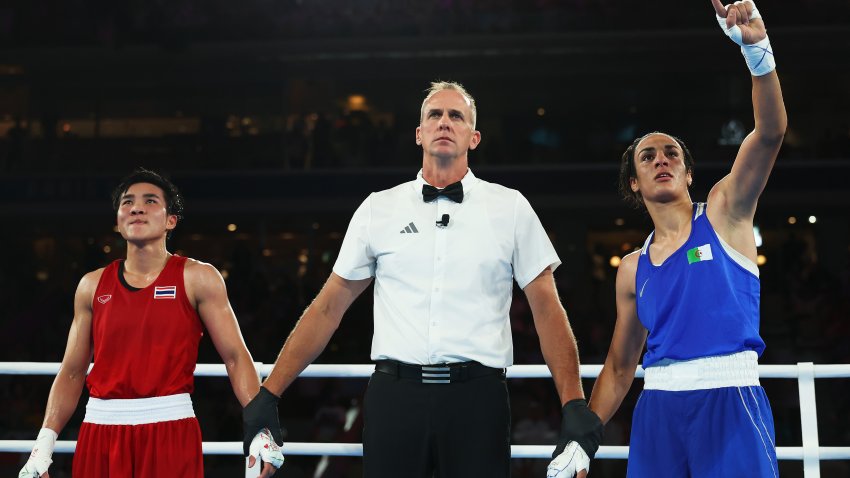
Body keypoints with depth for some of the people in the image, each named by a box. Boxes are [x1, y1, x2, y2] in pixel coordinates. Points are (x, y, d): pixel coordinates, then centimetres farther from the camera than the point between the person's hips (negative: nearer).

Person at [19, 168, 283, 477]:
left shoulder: (197, 278, 1)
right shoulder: (93, 285, 10)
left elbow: (236, 358, -3)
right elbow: (72, 373, 13)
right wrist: (45, 441, 4)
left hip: (171, 431, -3)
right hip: (100, 430, 3)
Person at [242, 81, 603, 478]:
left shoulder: (510, 208, 6)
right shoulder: (378, 209, 9)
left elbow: (547, 309, 3)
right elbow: (329, 307, 10)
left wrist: (574, 404, -8)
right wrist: (268, 394, 5)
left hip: (477, 398, -1)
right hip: (393, 397, 1)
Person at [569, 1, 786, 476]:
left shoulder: (724, 213, 5)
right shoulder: (634, 268, 14)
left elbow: (770, 132, -10)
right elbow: (619, 367, 19)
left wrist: (758, 48, -24)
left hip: (729, 399, -4)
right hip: (658, 405, 4)